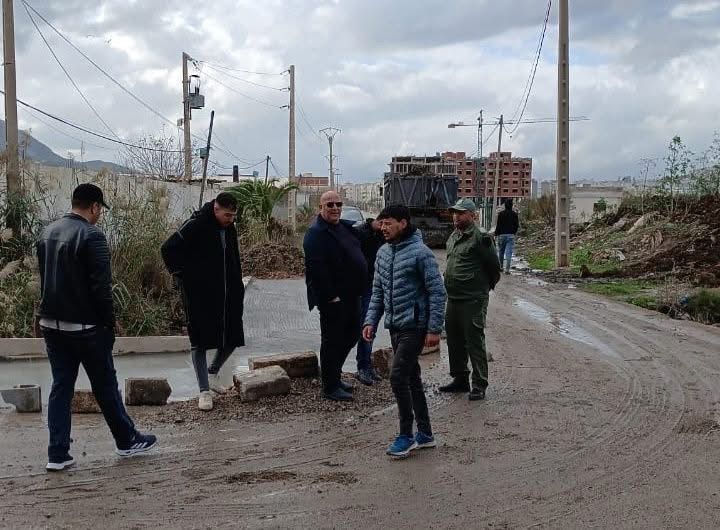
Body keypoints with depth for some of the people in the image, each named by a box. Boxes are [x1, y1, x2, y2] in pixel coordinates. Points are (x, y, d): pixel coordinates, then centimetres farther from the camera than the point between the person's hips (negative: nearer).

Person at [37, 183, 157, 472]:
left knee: (60, 387, 10)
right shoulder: (92, 236, -16)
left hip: (51, 324, 7)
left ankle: (58, 454, 8)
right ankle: (127, 440, 23)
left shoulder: (48, 232, 10)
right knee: (105, 385, 7)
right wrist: (109, 324, -10)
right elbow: (101, 287, -18)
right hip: (84, 326, -7)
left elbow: (45, 278, 16)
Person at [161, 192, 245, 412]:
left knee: (232, 338, 8)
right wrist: (180, 275, -12)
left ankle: (213, 372, 33)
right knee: (200, 340, -2)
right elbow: (168, 249, -12)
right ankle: (204, 391, 5)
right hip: (200, 296, -7)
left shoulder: (229, 228, 8)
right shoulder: (196, 225, -13)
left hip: (227, 295, 7)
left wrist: (238, 285, 14)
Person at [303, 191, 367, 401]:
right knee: (332, 340, -1)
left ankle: (334, 376, 33)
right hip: (333, 299, -10)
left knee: (351, 335, 18)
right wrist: (330, 296, -24)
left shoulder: (344, 227, 13)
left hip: (351, 295, 10)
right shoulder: (316, 233, -15)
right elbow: (316, 269, -23)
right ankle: (330, 388, 9)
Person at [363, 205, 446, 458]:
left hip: (414, 326, -8)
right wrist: (371, 321, 7)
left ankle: (406, 435, 1)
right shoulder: (383, 253, 9)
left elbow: (437, 292, -14)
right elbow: (378, 291, 16)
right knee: (411, 378, 13)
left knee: (398, 377, -12)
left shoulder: (420, 253, -14)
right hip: (395, 326, 8)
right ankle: (425, 433, 23)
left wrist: (434, 328, -16)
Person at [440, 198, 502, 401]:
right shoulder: (453, 237, 14)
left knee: (474, 342, -5)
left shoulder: (480, 238, -13)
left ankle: (479, 385, 1)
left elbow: (495, 268, -7)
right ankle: (460, 379, 28)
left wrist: (485, 286, 3)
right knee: (454, 341, 15)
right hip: (453, 298, 9)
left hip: (473, 300, -9)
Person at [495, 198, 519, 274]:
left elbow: (498, 225, -8)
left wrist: (496, 233, 2)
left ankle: (500, 266, 24)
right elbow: (517, 225, 4)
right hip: (511, 235, 1)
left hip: (502, 235, -1)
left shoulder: (501, 214, -7)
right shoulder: (514, 214, 0)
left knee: (500, 252, 15)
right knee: (509, 253, -2)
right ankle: (507, 269, -9)